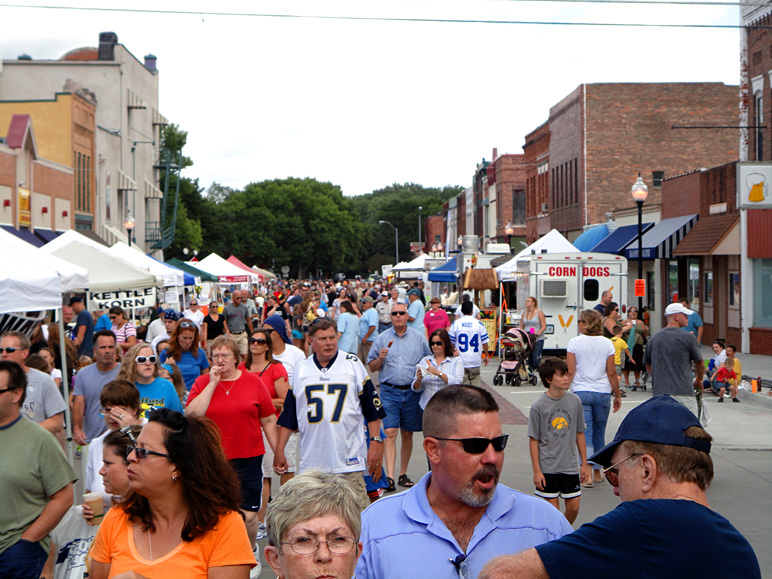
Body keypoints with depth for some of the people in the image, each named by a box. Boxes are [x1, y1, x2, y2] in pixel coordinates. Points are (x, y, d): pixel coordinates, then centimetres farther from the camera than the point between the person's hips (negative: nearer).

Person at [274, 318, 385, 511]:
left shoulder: (353, 364, 3)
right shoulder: (301, 370, 10)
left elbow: (372, 409, 4)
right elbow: (288, 416, 14)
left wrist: (376, 442, -4)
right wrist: (279, 450, 10)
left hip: (349, 460, -2)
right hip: (311, 462, 2)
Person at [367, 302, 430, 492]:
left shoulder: (419, 338, 8)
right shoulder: (382, 339, 6)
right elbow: (372, 367, 9)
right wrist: (380, 358, -11)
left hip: (412, 392, 1)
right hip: (389, 392, -1)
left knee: (407, 434, 8)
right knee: (390, 433, -11)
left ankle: (403, 474, 20)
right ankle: (389, 476, -15)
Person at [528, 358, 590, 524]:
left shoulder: (575, 401, 2)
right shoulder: (539, 406, -9)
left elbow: (579, 434, 9)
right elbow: (533, 440, -5)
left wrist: (584, 464, 11)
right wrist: (536, 471, -7)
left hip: (571, 466, 3)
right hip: (547, 468, -3)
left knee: (573, 506, 5)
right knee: (553, 508, 1)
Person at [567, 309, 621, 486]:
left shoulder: (574, 342, -4)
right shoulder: (607, 344, 1)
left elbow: (570, 372, -7)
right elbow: (612, 373, 2)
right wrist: (617, 395, 11)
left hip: (581, 392, -2)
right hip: (603, 392, 2)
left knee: (584, 434, -2)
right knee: (599, 434, 15)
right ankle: (597, 473, 23)